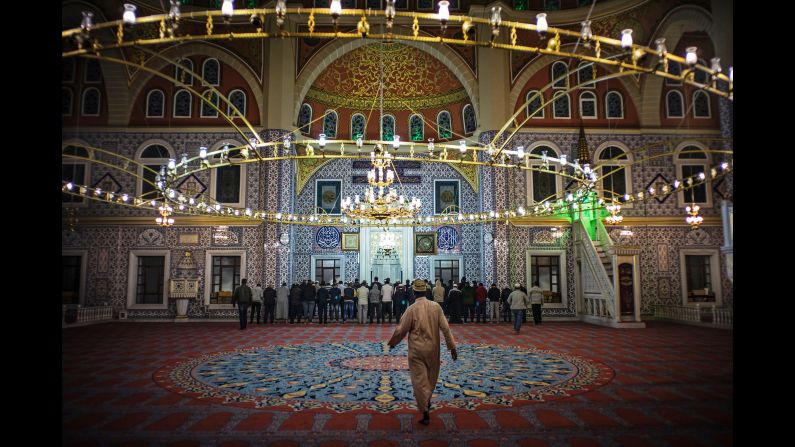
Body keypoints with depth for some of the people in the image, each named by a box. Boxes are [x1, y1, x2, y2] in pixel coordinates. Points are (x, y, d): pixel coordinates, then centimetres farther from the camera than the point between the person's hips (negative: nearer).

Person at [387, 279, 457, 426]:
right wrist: (452, 346, 0)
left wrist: (392, 343, 11)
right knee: (431, 377, 22)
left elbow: (401, 330, -6)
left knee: (419, 380, 3)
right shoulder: (436, 306, -5)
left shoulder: (411, 309, -12)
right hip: (433, 349, 3)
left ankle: (425, 412, 3)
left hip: (417, 350, -3)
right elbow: (445, 328, -6)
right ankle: (426, 400, 39)